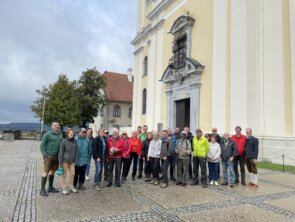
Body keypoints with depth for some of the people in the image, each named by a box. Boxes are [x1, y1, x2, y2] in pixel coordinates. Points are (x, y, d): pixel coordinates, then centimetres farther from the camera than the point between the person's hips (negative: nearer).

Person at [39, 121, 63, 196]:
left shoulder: (60, 134, 9)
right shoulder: (47, 134, -8)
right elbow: (42, 146, -7)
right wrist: (45, 155, -14)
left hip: (57, 156, 6)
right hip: (49, 156, -6)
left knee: (53, 171, 14)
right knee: (46, 172, -4)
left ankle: (50, 187, 26)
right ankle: (42, 190, 4)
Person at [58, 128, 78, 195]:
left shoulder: (74, 142, 5)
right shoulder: (64, 141, -9)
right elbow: (61, 152, -9)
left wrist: (74, 161, 10)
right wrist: (60, 162, -11)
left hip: (71, 161, 5)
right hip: (65, 160, -5)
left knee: (72, 174, 8)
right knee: (64, 175, 5)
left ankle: (71, 187, 25)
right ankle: (63, 189, 16)